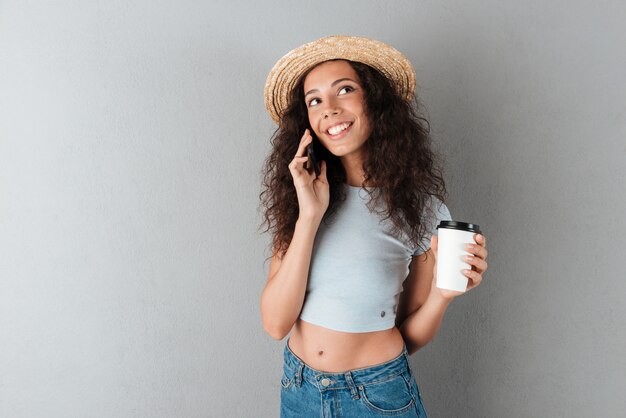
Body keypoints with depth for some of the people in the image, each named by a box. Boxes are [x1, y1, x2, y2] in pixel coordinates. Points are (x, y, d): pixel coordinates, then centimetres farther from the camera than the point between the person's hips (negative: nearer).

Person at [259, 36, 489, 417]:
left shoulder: (420, 207, -12)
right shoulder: (299, 193, -7)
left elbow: (410, 338, -4)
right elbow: (275, 322, -15)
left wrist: (441, 293, -23)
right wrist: (310, 216, -23)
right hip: (298, 387, 2)